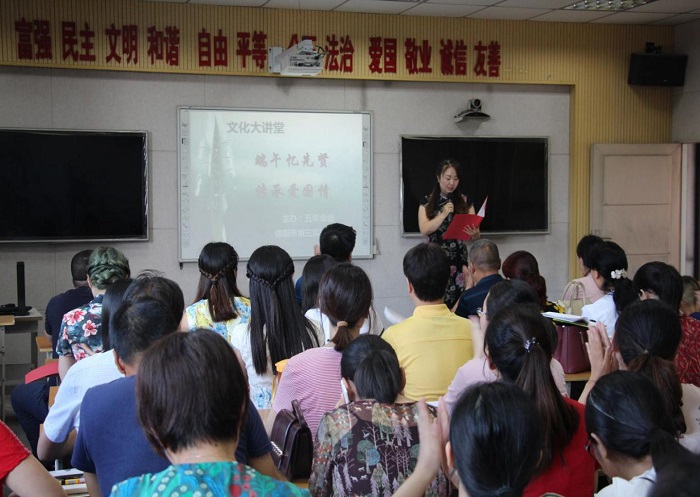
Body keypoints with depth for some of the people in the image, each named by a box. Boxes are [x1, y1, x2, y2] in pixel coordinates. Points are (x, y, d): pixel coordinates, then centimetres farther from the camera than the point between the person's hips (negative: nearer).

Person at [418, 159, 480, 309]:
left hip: (459, 258, 1)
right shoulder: (428, 202, 4)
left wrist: (475, 233, -20)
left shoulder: (465, 201, 7)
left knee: (458, 300, -4)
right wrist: (444, 214, -14)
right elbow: (424, 230, -6)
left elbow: (475, 231, 2)